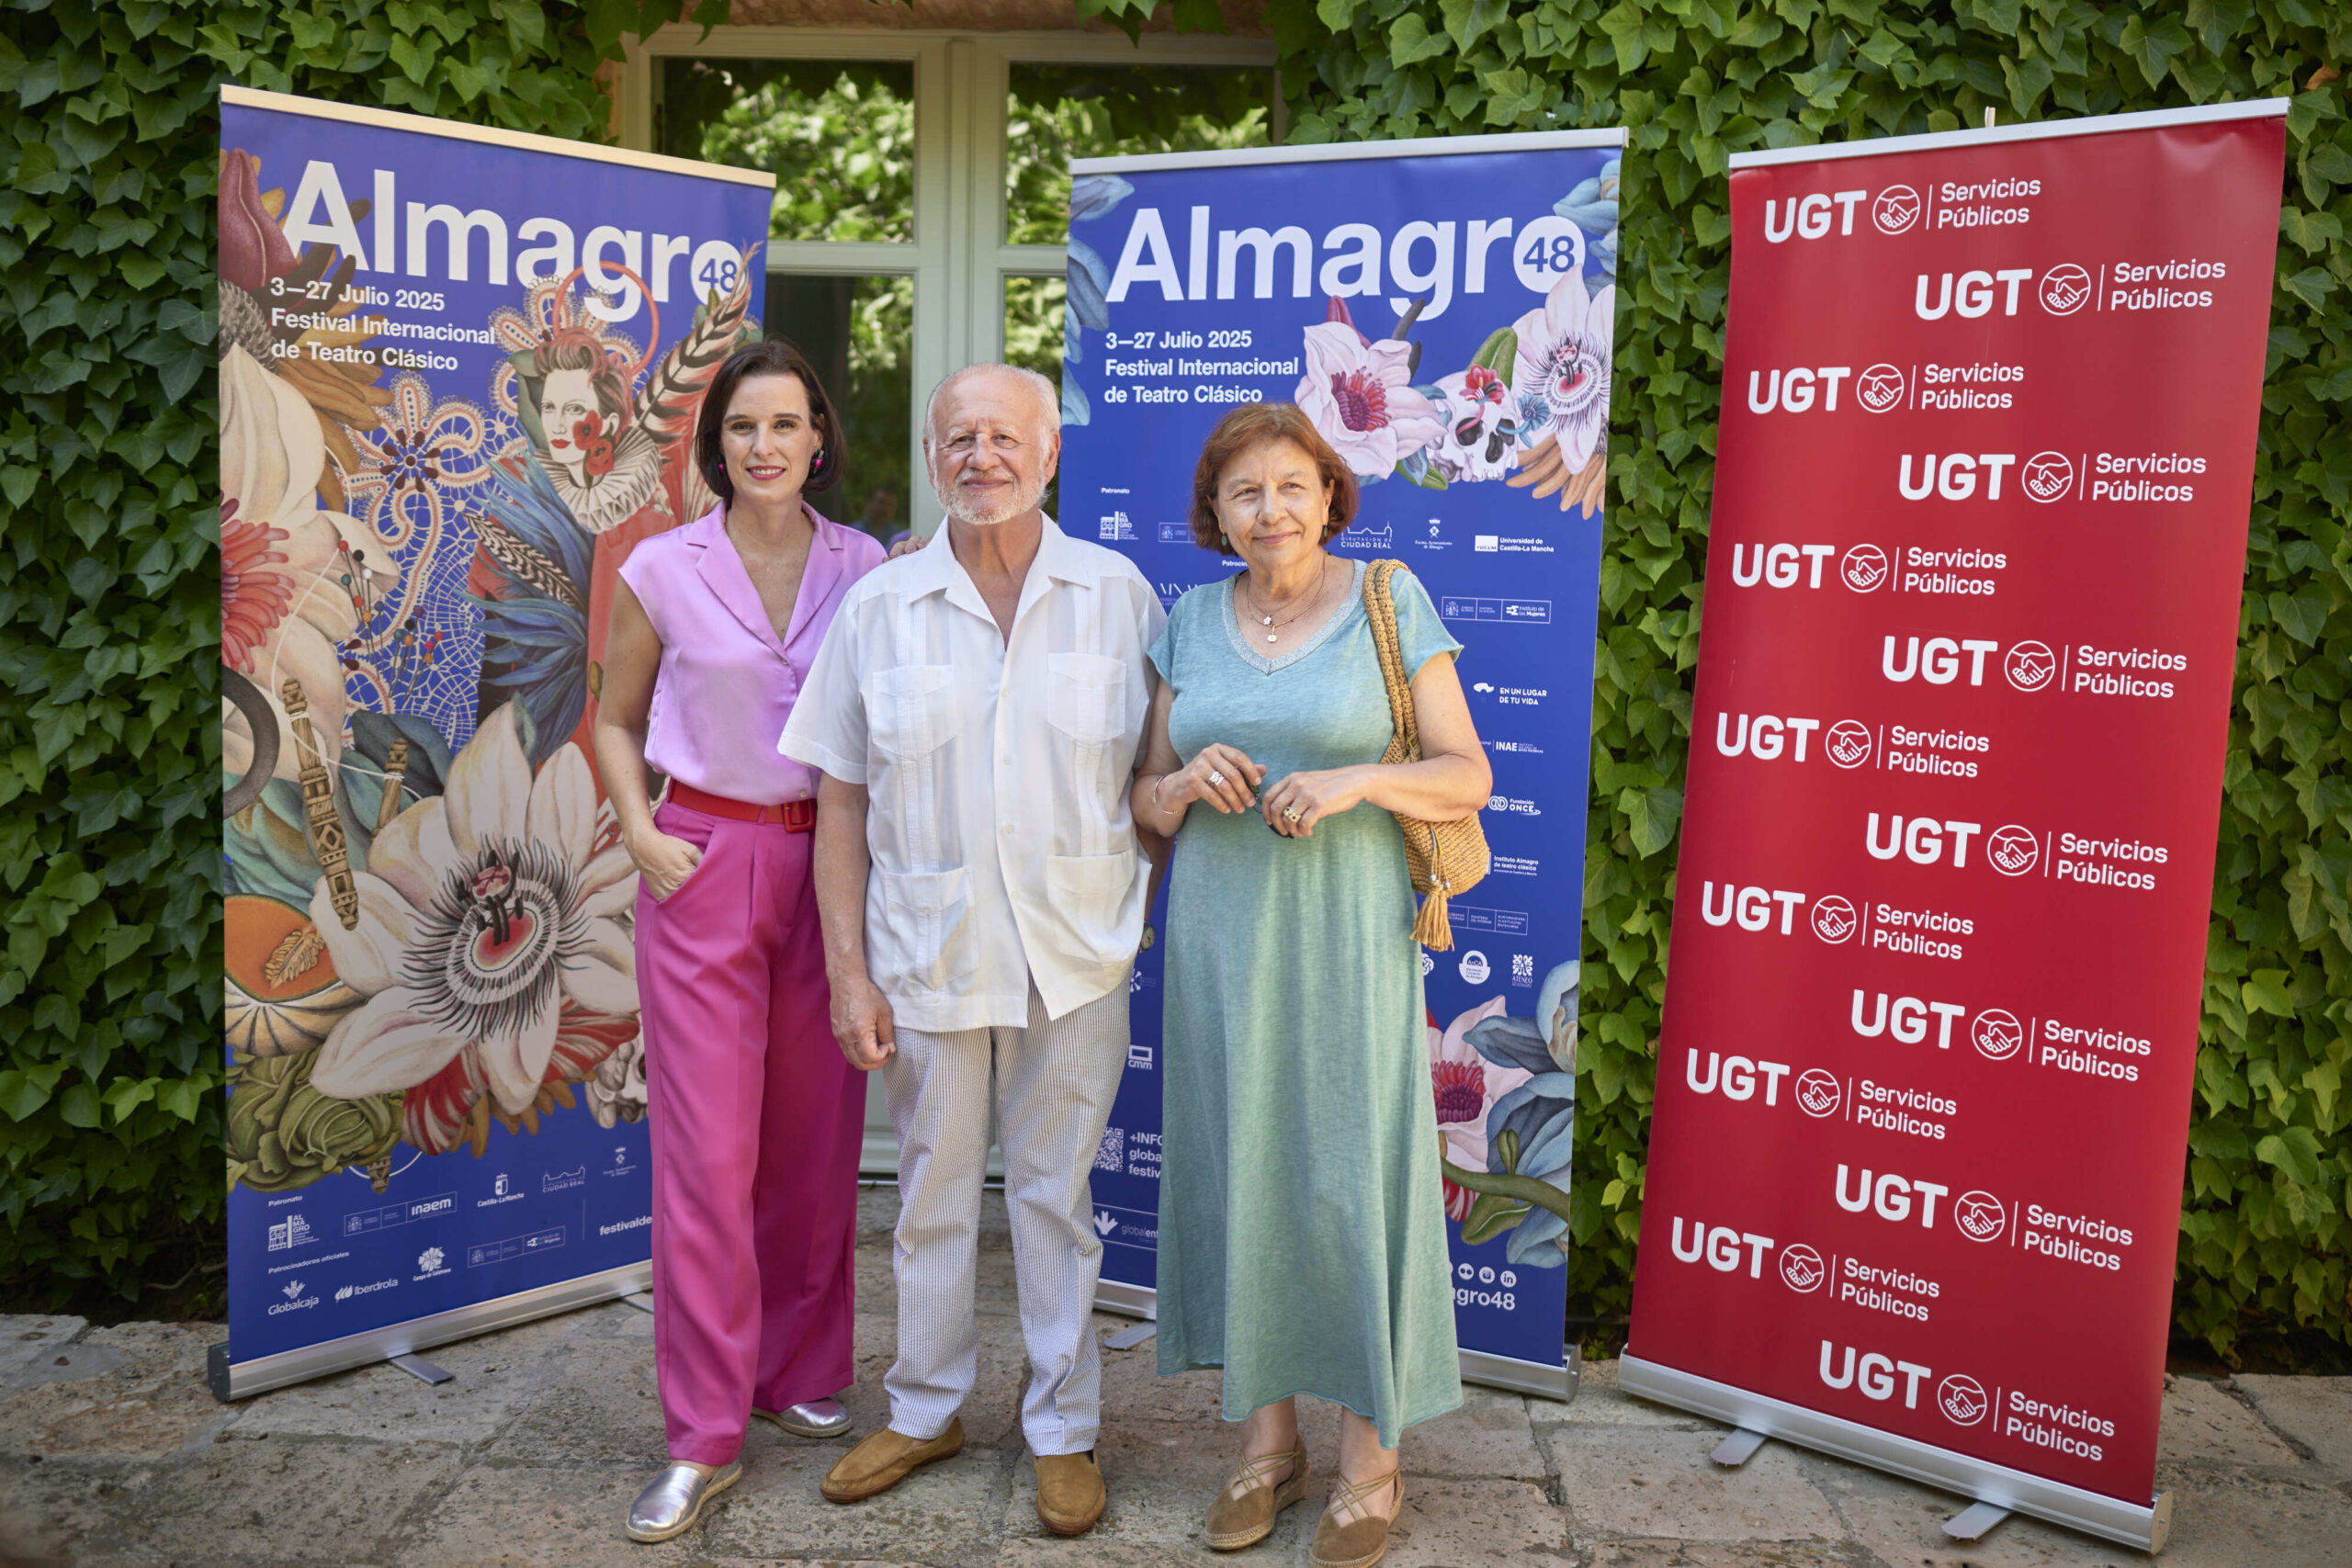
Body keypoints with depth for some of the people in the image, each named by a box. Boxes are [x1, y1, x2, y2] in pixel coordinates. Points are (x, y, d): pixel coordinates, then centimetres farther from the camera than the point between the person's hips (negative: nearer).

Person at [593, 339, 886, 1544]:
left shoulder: (865, 567, 3)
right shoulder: (662, 571, 0)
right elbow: (616, 724, 11)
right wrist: (640, 834, -3)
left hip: (830, 866, 2)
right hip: (704, 867, -1)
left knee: (816, 1141, 10)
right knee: (705, 1152, -2)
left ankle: (803, 1375, 29)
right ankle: (703, 1437, 9)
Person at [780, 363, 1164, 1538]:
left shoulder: (1119, 596, -1)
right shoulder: (877, 608, 0)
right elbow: (842, 802, 1)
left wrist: (1143, 922, -2)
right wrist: (848, 970, -3)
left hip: (1073, 955, -1)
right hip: (926, 954, 1)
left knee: (1054, 1193, 10)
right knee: (931, 1194, 14)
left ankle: (1064, 1428, 28)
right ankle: (924, 1410, 35)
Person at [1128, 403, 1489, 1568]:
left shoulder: (1390, 603, -1)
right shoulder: (1191, 620, 8)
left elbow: (1467, 777, -2)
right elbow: (1146, 803, 11)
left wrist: (1356, 780, -20)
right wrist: (1187, 782, -12)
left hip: (1347, 936, -3)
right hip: (1220, 936, 3)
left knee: (1354, 1177, 0)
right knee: (1238, 1172, 8)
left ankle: (1371, 1461, 17)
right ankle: (1267, 1440, 24)